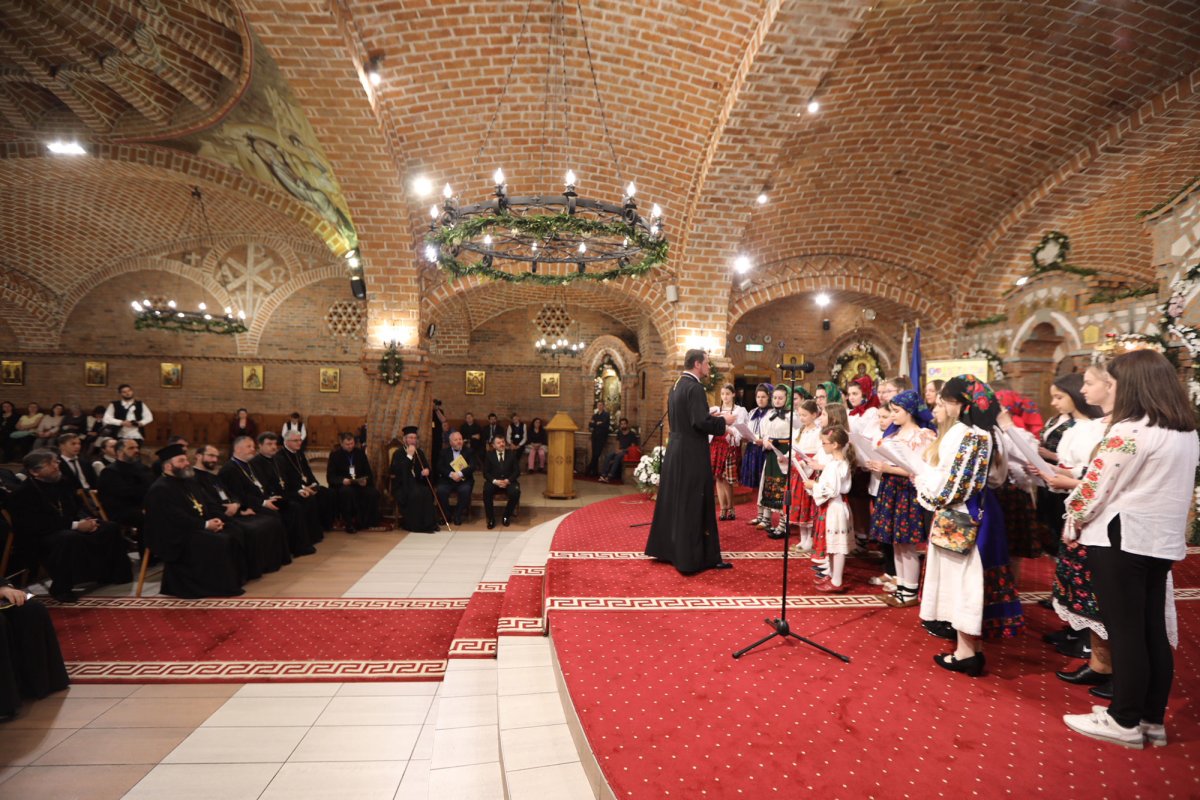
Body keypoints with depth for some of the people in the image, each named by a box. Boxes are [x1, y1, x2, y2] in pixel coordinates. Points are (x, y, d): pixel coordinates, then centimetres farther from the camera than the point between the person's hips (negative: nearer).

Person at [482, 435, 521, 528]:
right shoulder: (489, 455, 9)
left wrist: (508, 480, -15)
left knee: (515, 492, -31)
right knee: (486, 491, -33)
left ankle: (506, 516, -7)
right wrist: (495, 481, -17)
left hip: (508, 481, 0)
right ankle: (491, 519, -17)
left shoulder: (512, 454, 10)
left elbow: (517, 471, 3)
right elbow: (486, 473, 2)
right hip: (494, 482, 0)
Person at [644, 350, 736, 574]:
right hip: (692, 454, -9)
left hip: (676, 451, 9)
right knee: (694, 504, -2)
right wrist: (723, 421, -7)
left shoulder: (677, 386, 12)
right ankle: (693, 556, 4)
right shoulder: (694, 387, -17)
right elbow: (701, 422, -23)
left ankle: (667, 548, 26)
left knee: (674, 500, 16)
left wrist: (709, 417, 16)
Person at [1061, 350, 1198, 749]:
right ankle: (1152, 719, 24)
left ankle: (1125, 722, 12)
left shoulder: (1130, 431, -18)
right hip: (1163, 541, 8)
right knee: (1154, 631, 14)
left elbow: (1097, 485, -14)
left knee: (1125, 631, 1)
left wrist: (1074, 520, 1)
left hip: (1121, 540, -8)